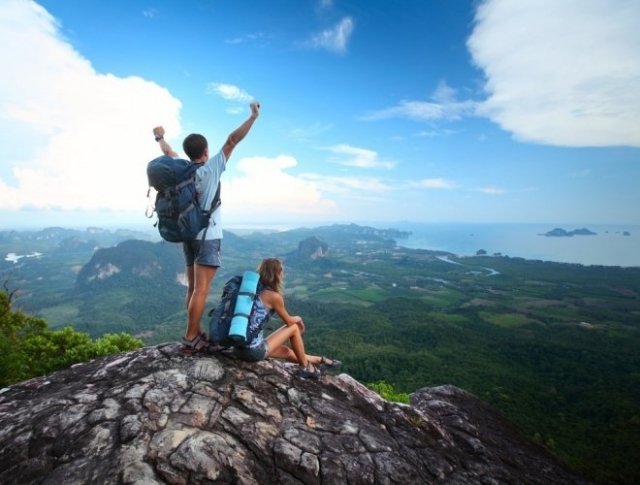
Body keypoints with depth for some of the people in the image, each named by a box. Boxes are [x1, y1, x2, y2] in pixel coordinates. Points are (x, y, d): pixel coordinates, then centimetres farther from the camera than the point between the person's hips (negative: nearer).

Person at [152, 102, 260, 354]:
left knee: (193, 287, 12)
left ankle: (196, 333, 19)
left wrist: (160, 137, 46)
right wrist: (253, 116, -7)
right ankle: (190, 339, -5)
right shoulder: (211, 168, -10)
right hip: (207, 236, -7)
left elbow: (169, 152, 26)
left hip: (188, 234, 8)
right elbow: (232, 141, -11)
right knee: (201, 290, -7)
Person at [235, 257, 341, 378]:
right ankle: (305, 367, 24)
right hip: (253, 351, -7)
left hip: (238, 348, 8)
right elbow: (289, 321, 0)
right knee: (294, 328, 8)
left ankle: (320, 361, 43)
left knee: (287, 352, 25)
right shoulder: (274, 296, -14)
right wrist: (298, 318, 22)